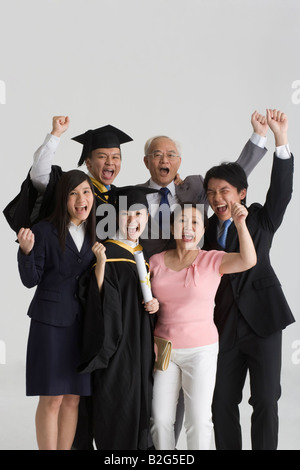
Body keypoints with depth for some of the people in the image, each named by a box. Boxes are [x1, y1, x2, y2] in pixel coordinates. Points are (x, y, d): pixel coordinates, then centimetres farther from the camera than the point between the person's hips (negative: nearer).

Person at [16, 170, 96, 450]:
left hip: (84, 323, 4)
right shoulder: (45, 231, -5)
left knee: (73, 397, 8)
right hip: (51, 321, -4)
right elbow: (30, 280, -8)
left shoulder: (95, 233, 9)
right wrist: (26, 250, -22)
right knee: (52, 397, -3)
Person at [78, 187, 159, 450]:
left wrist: (155, 304, 0)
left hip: (142, 345, 7)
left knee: (141, 404, 10)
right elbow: (100, 301, -16)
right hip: (117, 345, -7)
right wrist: (101, 263, -27)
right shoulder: (108, 252, -8)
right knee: (117, 406, -5)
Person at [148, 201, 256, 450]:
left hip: (201, 349, -3)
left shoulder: (212, 260, -6)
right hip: (163, 348, 3)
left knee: (199, 420, 0)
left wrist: (240, 224, -34)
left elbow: (248, 260, -24)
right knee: (160, 419, 6)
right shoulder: (156, 261, 3)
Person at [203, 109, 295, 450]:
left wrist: (281, 139, -28)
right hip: (224, 326, 4)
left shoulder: (260, 219, -2)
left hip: (261, 321, -3)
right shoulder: (207, 229, 7)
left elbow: (280, 191, -17)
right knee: (222, 404, 8)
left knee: (265, 402, 0)